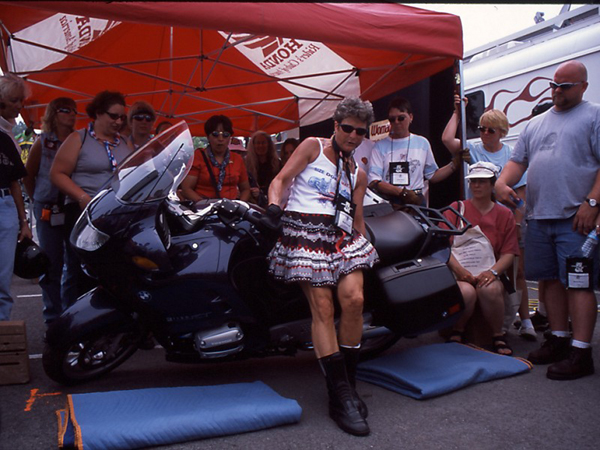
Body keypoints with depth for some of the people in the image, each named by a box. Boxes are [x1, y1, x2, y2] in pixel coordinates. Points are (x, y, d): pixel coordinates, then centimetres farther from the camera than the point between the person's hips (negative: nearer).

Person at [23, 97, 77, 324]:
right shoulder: (43, 142, 4)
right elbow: (28, 175, 9)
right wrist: (39, 201, 7)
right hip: (48, 211, -1)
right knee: (52, 265, 3)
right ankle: (53, 317, 12)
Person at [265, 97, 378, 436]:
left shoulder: (359, 174, 24)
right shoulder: (313, 146, 11)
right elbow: (281, 180, 3)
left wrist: (366, 248, 11)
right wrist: (274, 207, -15)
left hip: (343, 237, 4)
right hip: (305, 232, -4)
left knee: (354, 299, -19)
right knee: (323, 308, -15)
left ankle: (348, 385, -4)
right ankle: (340, 395, -10)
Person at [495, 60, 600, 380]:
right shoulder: (535, 124, 21)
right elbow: (518, 160, 18)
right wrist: (503, 183, -3)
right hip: (539, 217, 6)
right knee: (549, 280, 10)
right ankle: (559, 340, 22)